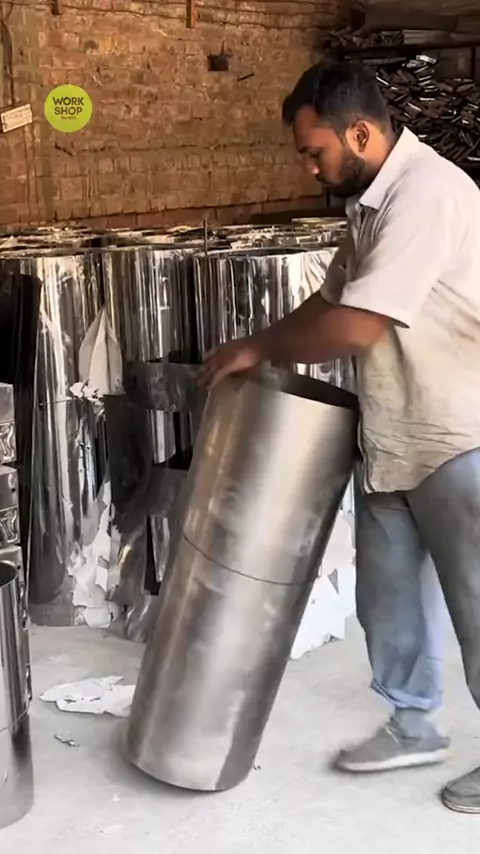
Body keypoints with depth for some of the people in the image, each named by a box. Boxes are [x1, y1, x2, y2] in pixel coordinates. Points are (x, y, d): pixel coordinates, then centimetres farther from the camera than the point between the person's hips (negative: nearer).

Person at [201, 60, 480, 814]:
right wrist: (260, 351, 5)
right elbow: (331, 300, 19)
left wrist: (259, 348, -12)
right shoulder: (373, 202, 10)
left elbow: (354, 328, -27)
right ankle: (414, 726, 34)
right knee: (388, 596, 17)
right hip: (393, 443, 10)